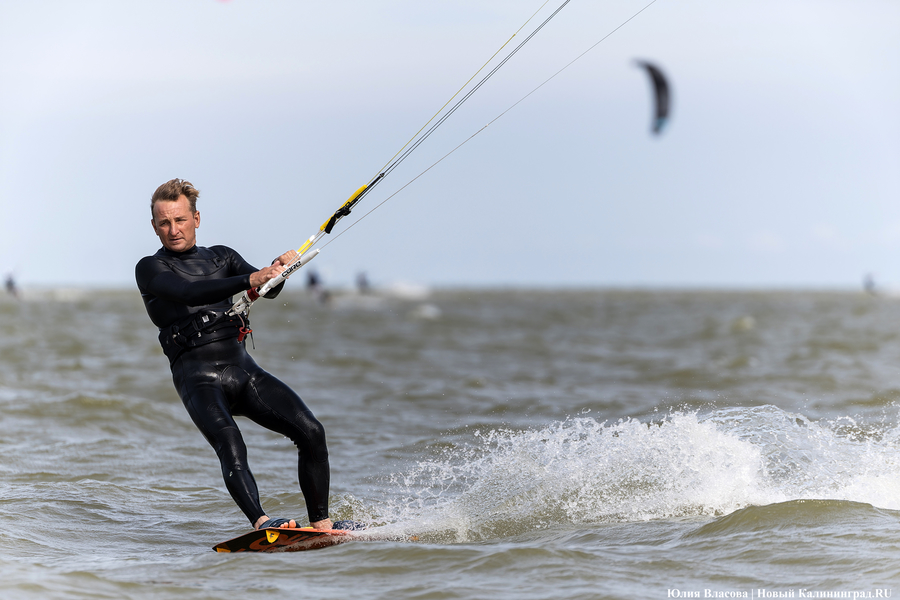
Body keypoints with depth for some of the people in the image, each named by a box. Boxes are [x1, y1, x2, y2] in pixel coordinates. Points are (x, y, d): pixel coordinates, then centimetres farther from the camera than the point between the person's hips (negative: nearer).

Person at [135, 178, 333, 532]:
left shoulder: (220, 257, 20)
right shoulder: (150, 269, 4)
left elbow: (268, 289, 6)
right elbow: (189, 292, -16)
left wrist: (278, 268, -17)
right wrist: (248, 280, -29)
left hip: (243, 369, 5)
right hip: (198, 378, -5)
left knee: (311, 432, -11)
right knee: (230, 448, -31)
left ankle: (320, 523, -2)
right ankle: (260, 522, -47)